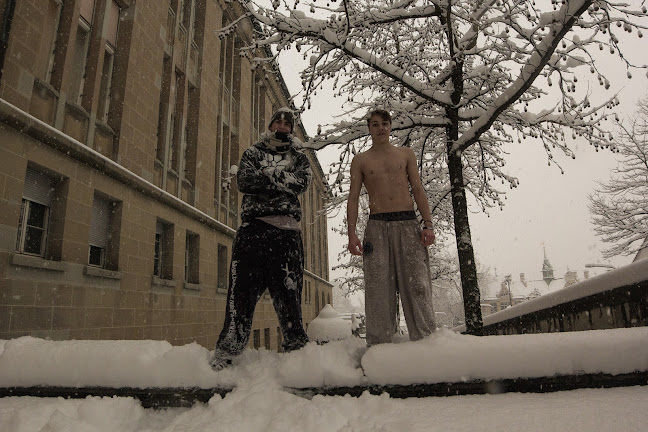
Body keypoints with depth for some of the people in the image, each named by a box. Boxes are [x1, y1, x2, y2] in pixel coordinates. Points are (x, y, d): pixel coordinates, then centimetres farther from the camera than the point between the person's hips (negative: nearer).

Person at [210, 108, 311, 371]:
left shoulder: (299, 158, 22)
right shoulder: (253, 153, 21)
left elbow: (302, 182, -1)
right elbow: (244, 181, 0)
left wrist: (266, 174, -7)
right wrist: (281, 180, -6)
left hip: (287, 232, 1)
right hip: (253, 229, 0)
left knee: (288, 295, 0)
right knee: (241, 293, -3)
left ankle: (297, 349, 9)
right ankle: (225, 355, 2)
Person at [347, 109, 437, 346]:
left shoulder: (406, 154, 18)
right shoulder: (360, 160, 14)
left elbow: (418, 190, 11)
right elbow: (353, 197, 7)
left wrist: (428, 224, -2)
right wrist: (352, 234, -5)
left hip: (408, 224, 1)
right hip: (377, 226, -1)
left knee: (416, 285, -4)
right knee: (378, 289, -5)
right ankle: (378, 345, 1)